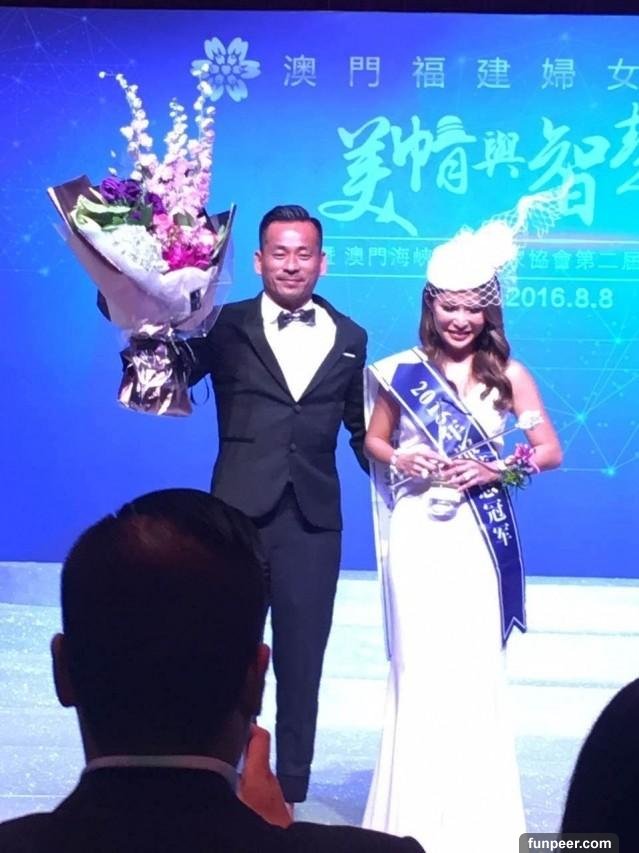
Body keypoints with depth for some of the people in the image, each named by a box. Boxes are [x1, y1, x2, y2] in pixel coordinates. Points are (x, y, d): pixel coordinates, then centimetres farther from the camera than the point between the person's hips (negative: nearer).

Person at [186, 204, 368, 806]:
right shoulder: (227, 328, 0)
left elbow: (359, 427, 12)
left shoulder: (349, 338, 8)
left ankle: (291, 791, 24)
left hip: (314, 520, 2)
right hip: (240, 513, -2)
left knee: (301, 662, 11)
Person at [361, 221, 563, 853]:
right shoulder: (405, 371, 2)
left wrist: (494, 469, -14)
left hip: (481, 534, 0)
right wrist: (399, 459, -11)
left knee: (473, 665, 0)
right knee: (418, 663, 2)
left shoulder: (507, 373, 2)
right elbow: (373, 441, 10)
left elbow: (550, 451, 1)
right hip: (419, 532, 0)